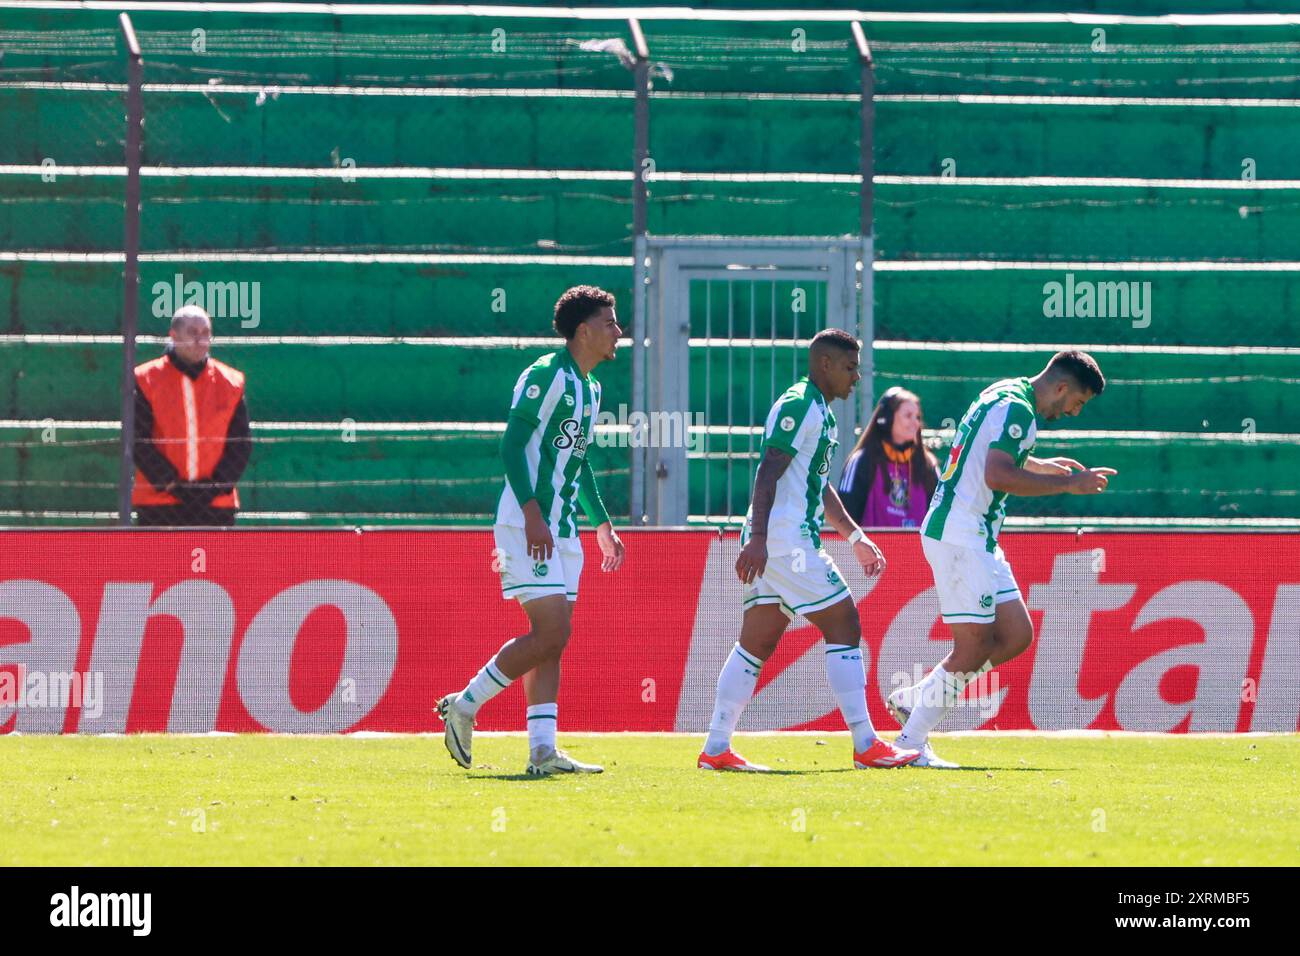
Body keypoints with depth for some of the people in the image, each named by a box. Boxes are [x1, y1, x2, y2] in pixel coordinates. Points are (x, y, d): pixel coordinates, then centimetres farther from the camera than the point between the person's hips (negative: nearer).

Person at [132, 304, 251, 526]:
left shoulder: (230, 382, 8)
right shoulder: (147, 380, 1)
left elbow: (241, 443, 8)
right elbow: (138, 441, -3)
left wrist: (217, 484, -6)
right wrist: (171, 483, -11)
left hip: (217, 504, 2)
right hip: (159, 504, -2)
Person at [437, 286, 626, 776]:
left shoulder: (589, 388, 17)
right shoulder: (547, 375, -11)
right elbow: (512, 443, -17)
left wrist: (602, 524, 27)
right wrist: (532, 514, -25)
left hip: (561, 532, 9)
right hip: (528, 527, -9)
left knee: (551, 643, 4)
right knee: (551, 635, -15)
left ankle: (542, 750, 2)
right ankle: (464, 705, -4)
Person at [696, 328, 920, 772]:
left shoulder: (819, 412, 21)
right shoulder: (798, 406, -11)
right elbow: (767, 474, -20)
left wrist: (856, 537, 31)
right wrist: (758, 538, -27)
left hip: (772, 545, 10)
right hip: (786, 540, -10)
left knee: (756, 643, 7)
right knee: (844, 625, -6)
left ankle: (716, 749, 6)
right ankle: (866, 746, -5)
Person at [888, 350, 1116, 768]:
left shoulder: (1004, 395, 16)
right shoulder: (1017, 410, -15)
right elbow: (997, 476, -26)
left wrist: (1043, 466, 32)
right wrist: (1068, 484, -21)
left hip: (977, 539, 10)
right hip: (960, 537, -10)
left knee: (1016, 635, 8)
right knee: (973, 647, -8)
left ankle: (914, 699, 13)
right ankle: (911, 742, -3)